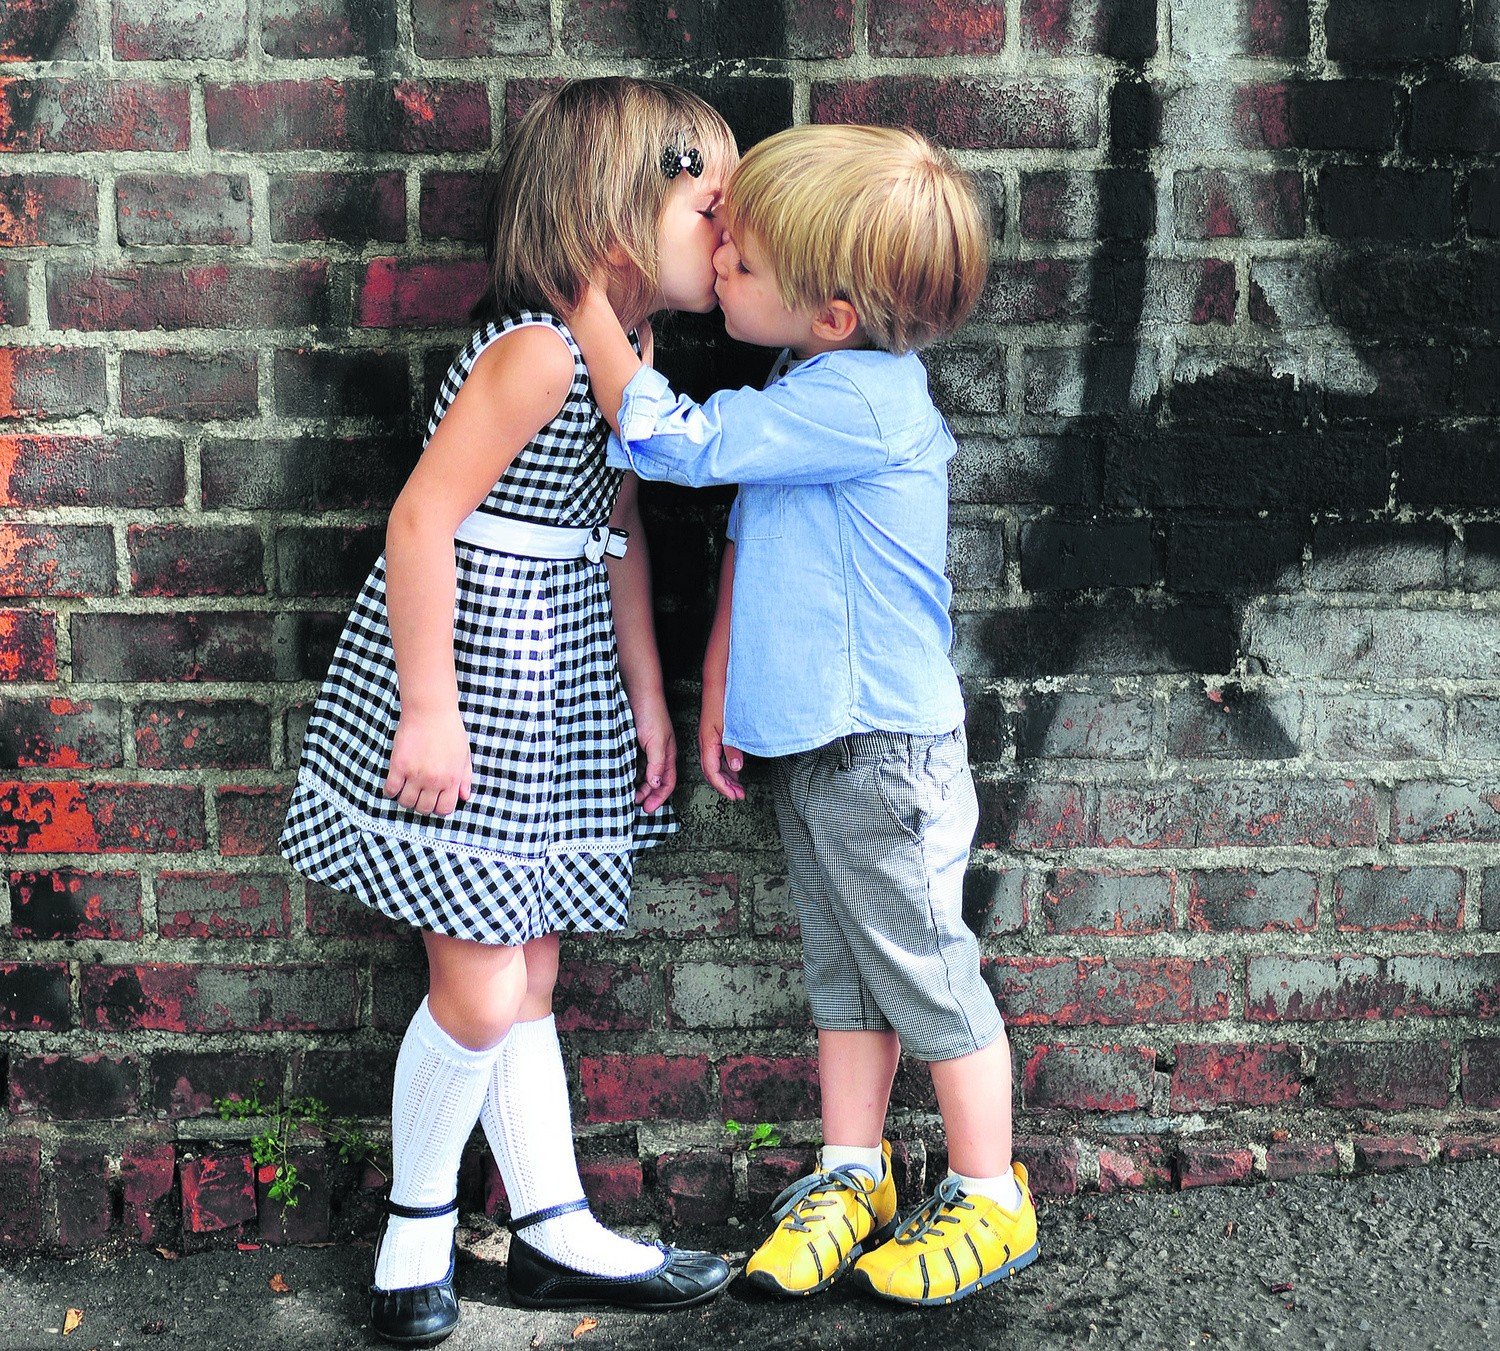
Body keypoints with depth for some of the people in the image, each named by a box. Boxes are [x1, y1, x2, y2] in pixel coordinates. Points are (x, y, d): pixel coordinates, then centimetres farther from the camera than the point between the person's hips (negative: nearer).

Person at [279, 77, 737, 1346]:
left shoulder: (622, 352, 9)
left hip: (554, 696, 9)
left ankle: (555, 1229, 26)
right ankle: (418, 1222, 21)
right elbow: (422, 518, -22)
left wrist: (648, 697, 17)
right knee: (481, 991, -2)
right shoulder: (538, 349, -20)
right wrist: (429, 712, -21)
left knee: (526, 976, 16)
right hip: (466, 681, -9)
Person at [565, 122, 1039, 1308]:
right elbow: (750, 546, 16)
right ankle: (851, 1178, 32)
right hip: (806, 738, 9)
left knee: (926, 973, 4)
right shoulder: (809, 395, 7)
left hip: (885, 749, -9)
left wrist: (587, 297, -16)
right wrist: (720, 698, 16)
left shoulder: (864, 398, -23)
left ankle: (990, 1199, 20)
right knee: (843, 973, 18)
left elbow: (675, 441, -25)